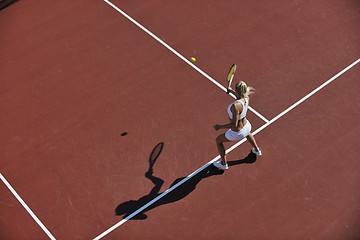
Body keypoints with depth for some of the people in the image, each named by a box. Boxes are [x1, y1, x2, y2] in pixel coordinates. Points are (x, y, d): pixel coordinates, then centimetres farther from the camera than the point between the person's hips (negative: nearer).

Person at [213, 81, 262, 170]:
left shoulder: (235, 106, -40)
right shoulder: (246, 97, -17)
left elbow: (234, 125, -35)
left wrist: (220, 126, -24)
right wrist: (232, 91, 5)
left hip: (236, 133, -6)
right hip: (246, 126, 7)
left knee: (218, 140, 21)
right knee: (247, 133, 45)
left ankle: (223, 164, 37)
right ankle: (257, 150, 65)